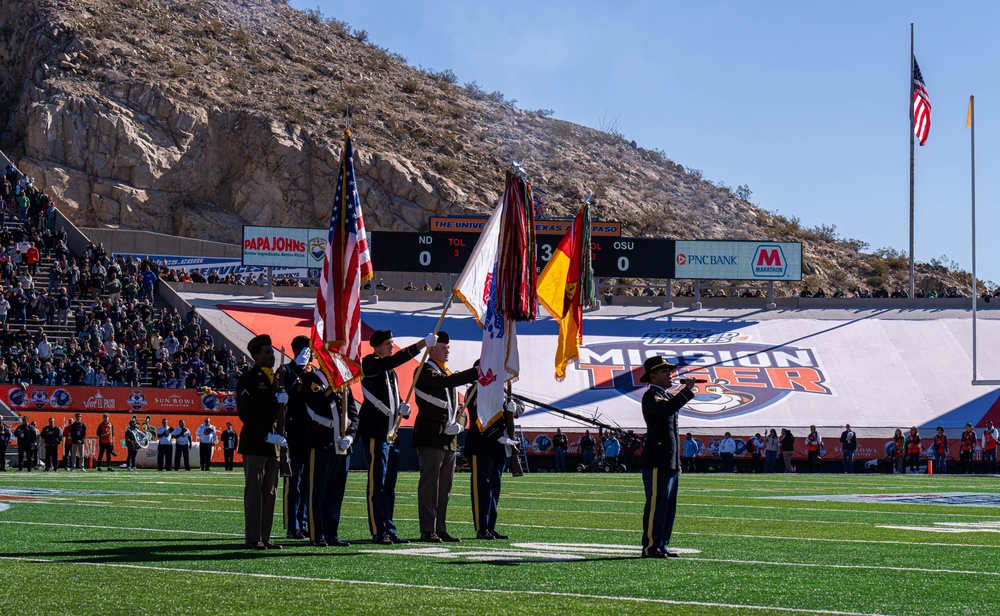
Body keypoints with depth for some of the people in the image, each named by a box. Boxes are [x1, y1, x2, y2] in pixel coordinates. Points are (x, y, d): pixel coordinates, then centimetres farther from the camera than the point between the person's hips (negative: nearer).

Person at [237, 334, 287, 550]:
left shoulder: (277, 378, 18)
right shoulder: (248, 378, -5)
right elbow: (245, 412, -12)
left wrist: (283, 400, -4)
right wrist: (266, 436, -17)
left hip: (273, 443, 7)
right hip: (254, 443, -7)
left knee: (270, 491, 6)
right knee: (254, 490, -7)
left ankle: (265, 536, 9)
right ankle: (253, 538, -6)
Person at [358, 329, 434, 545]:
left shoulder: (389, 370, 19)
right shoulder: (369, 363, -7)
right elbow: (395, 360, -25)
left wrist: (402, 407, 7)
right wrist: (420, 345, -28)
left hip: (392, 433, 9)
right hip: (376, 433, -9)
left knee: (389, 486, 9)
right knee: (377, 484, -7)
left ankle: (389, 530, 12)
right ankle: (378, 532, -7)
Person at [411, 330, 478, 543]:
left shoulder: (448, 372, 22)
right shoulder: (425, 371, -6)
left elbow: (457, 405, 22)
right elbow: (447, 382, -25)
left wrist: (459, 424, 2)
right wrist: (476, 372, -29)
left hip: (449, 438, 9)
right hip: (431, 437, -9)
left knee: (445, 486, 9)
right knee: (429, 484, -9)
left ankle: (441, 529, 14)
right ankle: (427, 531, -9)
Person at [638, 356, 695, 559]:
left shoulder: (668, 396, 22)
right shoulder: (651, 396, -8)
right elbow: (667, 408, -30)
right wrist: (687, 389, -22)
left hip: (670, 462, 10)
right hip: (656, 462, -10)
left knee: (668, 507, 10)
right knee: (656, 504, -10)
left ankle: (661, 546, 14)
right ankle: (650, 547, -8)